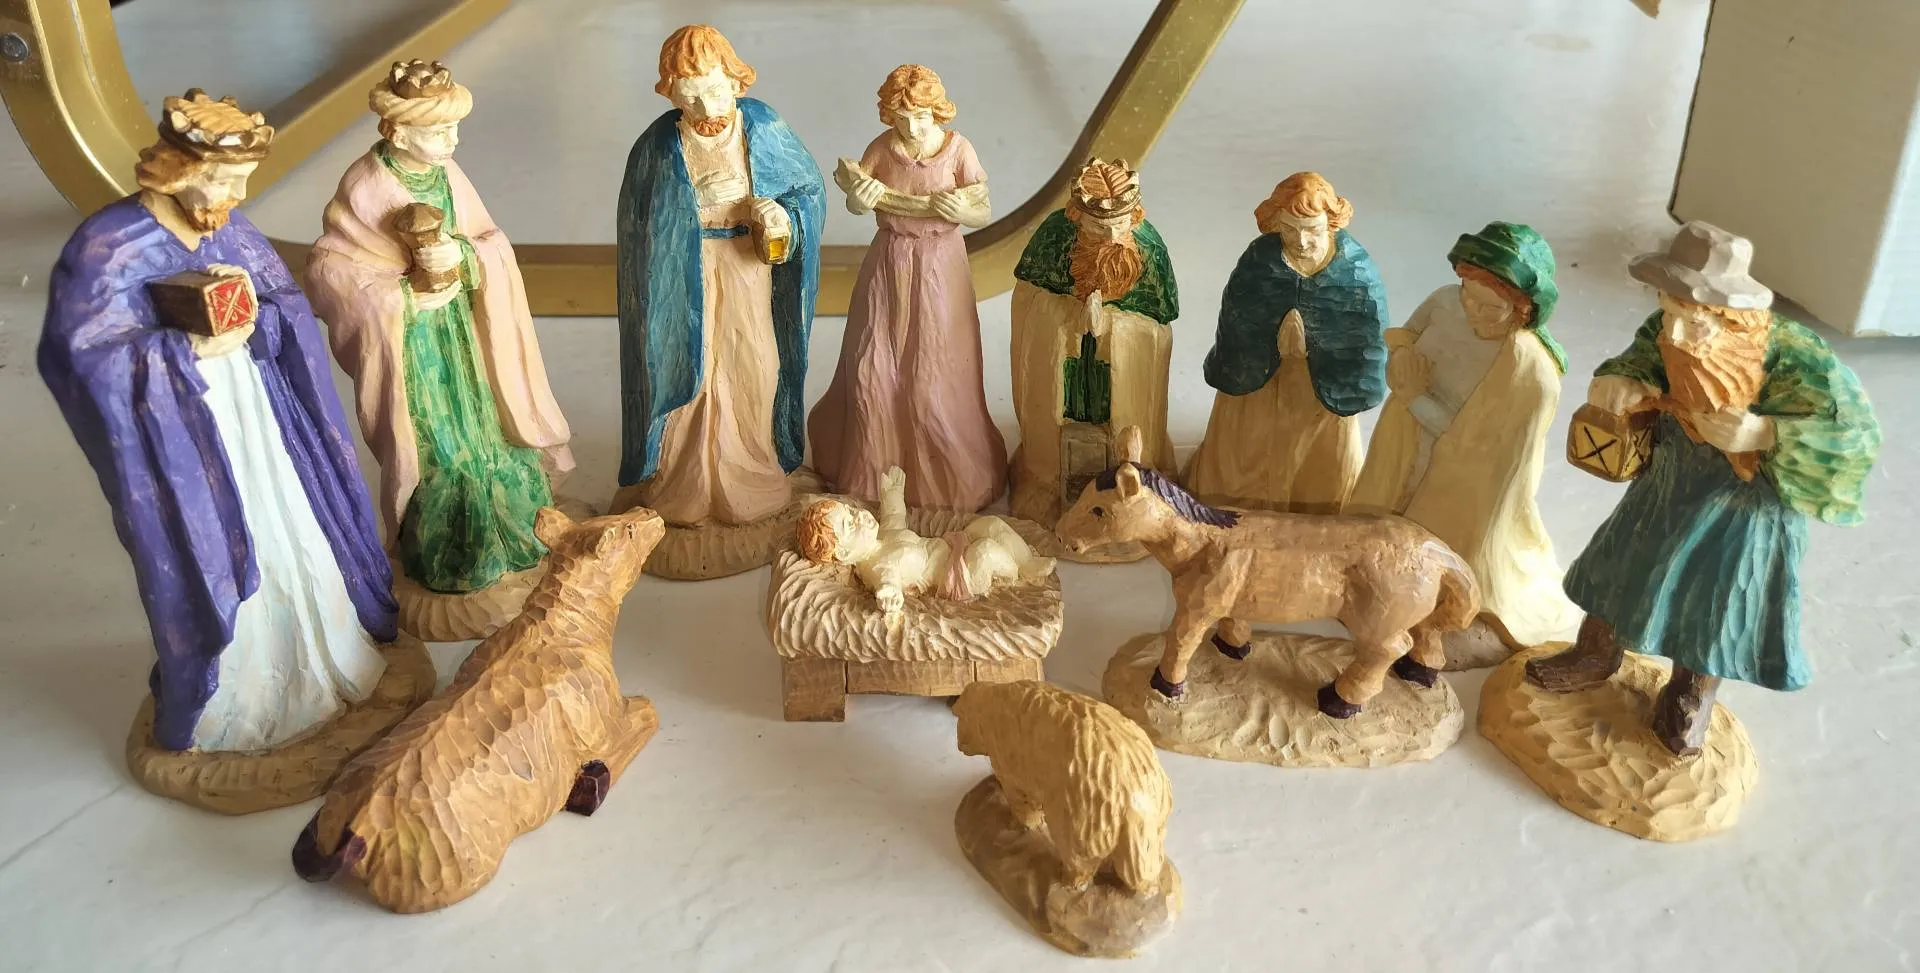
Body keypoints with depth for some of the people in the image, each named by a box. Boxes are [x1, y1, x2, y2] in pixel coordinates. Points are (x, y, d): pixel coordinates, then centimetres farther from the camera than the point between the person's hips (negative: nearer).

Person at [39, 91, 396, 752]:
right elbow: (80, 354, -19)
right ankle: (225, 708, 25)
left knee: (295, 542, 15)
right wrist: (194, 348, -25)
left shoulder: (230, 229, 0)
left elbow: (292, 308, 3)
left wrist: (253, 306, -20)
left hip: (259, 424, 5)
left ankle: (321, 662, 37)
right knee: (211, 568, 5)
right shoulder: (108, 247, -16)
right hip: (181, 445, -5)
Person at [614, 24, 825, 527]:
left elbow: (811, 188, 3)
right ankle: (680, 489, 20)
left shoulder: (764, 128, -7)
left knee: (751, 373, 9)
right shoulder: (659, 144, -10)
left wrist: (785, 216, -18)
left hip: (750, 267, 2)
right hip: (684, 274, -2)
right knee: (686, 373, 4)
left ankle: (752, 480, 28)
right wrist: (651, 291, 0)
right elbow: (637, 225, 0)